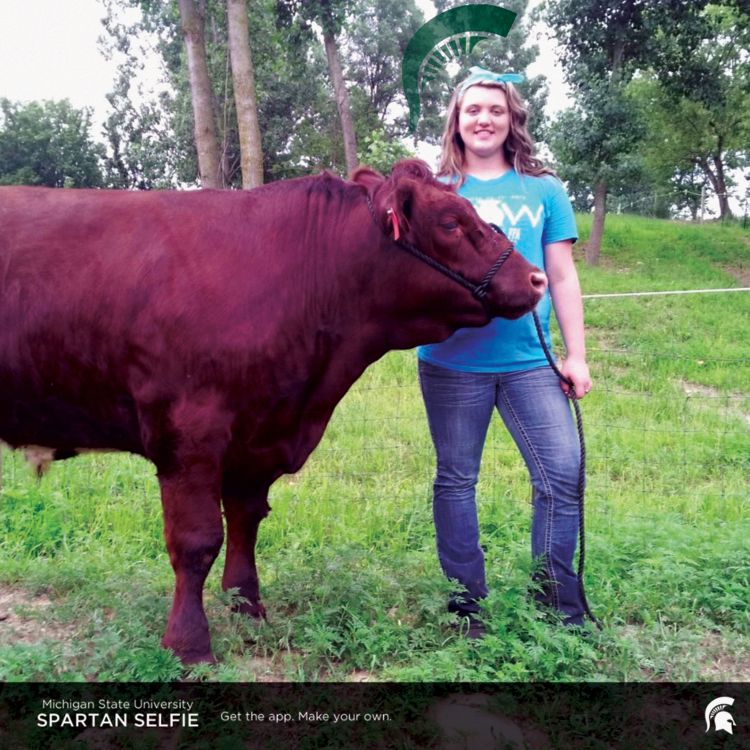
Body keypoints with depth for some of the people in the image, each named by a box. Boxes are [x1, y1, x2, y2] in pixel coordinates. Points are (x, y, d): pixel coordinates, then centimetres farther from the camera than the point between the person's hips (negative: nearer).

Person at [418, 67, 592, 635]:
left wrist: (576, 354, 3)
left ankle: (559, 604, 13)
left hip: (529, 360, 1)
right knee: (456, 480, 8)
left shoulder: (544, 190, 9)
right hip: (451, 360, 0)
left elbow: (563, 277, 8)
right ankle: (467, 604, 24)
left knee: (563, 472, -5)